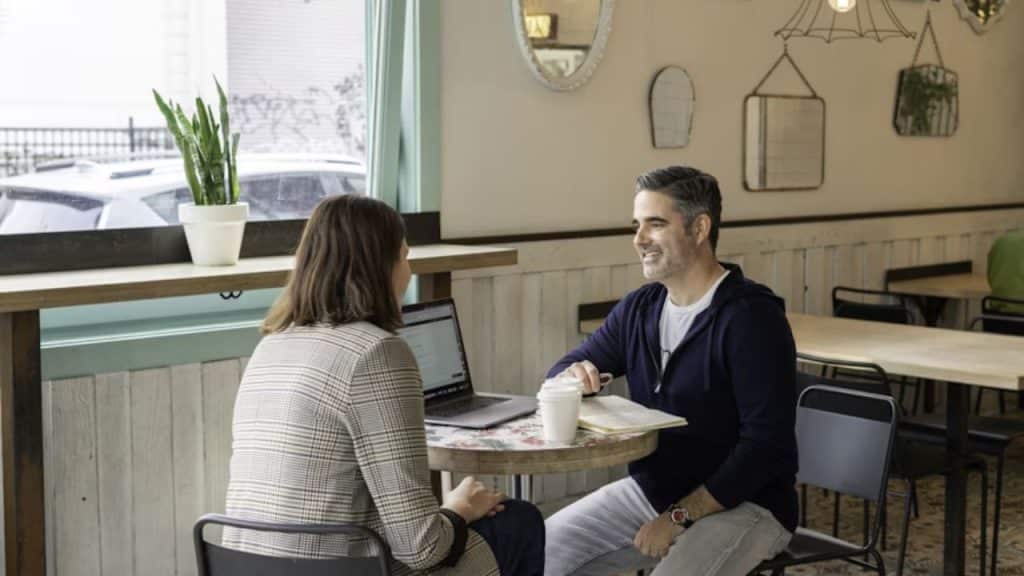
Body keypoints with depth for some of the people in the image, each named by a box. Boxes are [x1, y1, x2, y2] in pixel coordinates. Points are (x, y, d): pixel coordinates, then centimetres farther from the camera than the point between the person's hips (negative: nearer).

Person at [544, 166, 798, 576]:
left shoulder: (751, 317, -17)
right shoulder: (638, 309, 4)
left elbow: (766, 444, -21)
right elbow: (560, 373, 11)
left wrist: (680, 517, -21)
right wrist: (573, 376, -15)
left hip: (742, 502, -6)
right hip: (648, 490, 6)